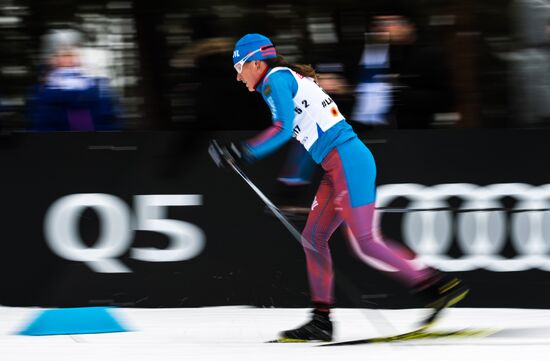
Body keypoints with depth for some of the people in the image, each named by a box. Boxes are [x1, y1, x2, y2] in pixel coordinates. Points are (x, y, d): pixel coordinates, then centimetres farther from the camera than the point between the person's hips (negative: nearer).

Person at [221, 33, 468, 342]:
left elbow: (285, 128, -19)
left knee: (366, 242, -10)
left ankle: (438, 286, -9)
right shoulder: (294, 80, 22)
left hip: (347, 162, -10)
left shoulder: (276, 79, -6)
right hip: (338, 166, 10)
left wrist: (248, 152, -13)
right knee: (313, 238, 8)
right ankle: (322, 322, 7)